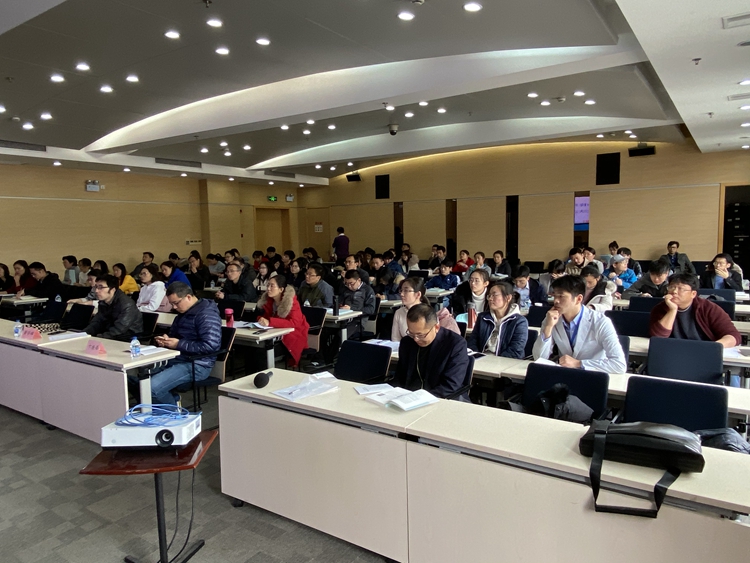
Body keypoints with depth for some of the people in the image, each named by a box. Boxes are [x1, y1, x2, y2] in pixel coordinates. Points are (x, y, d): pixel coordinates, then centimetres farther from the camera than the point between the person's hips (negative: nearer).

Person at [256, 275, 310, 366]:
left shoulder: (291, 301, -19)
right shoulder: (268, 300, -1)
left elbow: (294, 323, -30)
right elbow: (266, 316, 5)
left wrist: (270, 322, -39)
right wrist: (261, 319, -20)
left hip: (294, 335, -6)